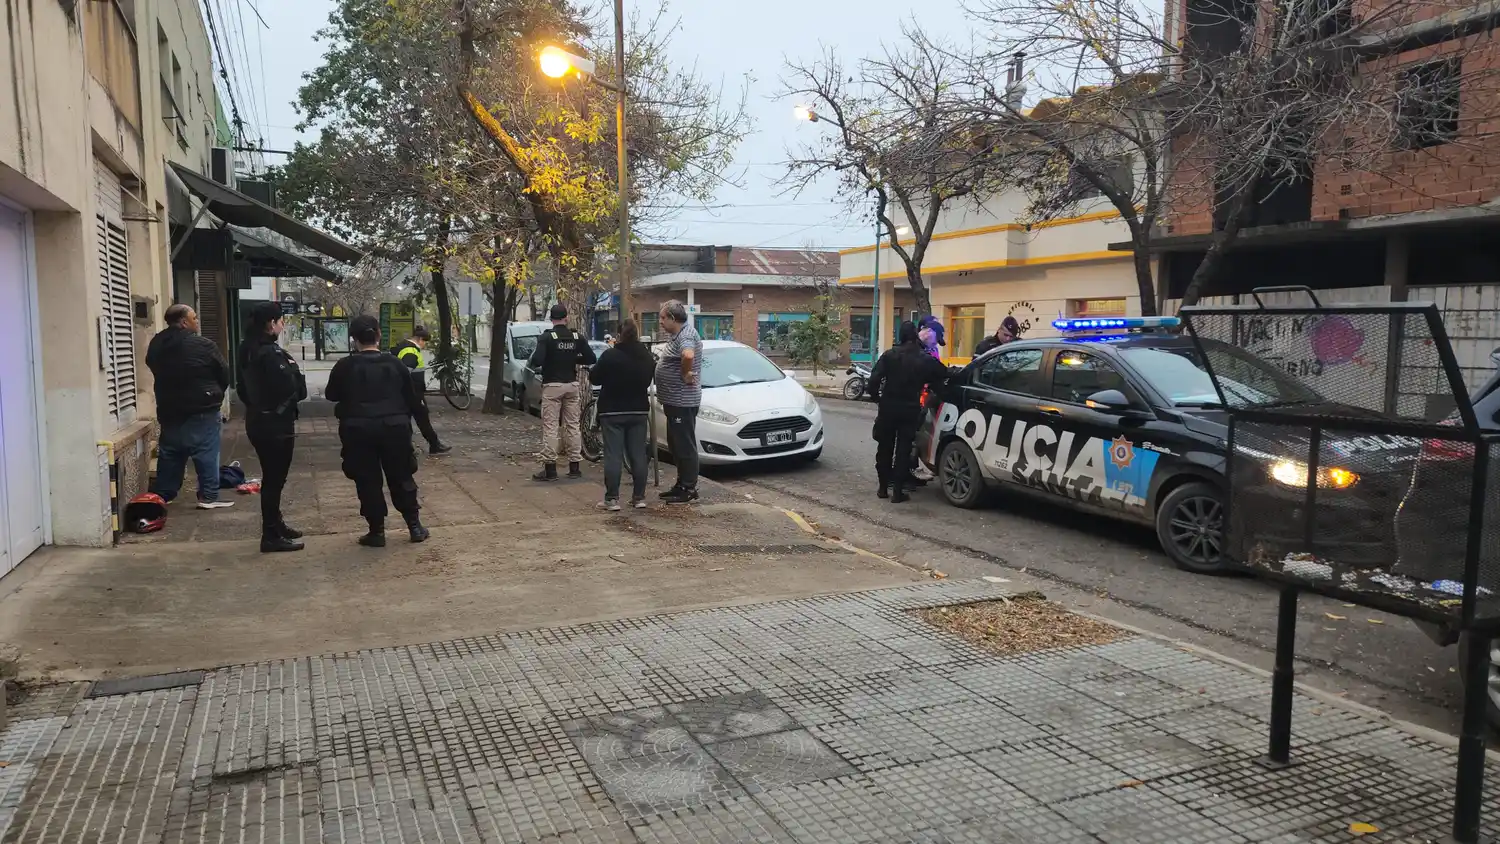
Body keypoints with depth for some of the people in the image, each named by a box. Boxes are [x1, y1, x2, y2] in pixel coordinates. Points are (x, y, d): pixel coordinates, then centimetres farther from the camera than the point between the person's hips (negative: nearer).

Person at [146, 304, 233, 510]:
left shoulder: (156, 345, 6)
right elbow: (224, 375, -6)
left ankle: (162, 495, 20)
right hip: (202, 410, -6)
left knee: (169, 453, 14)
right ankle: (208, 496, -1)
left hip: (168, 409, 6)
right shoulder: (203, 345, -14)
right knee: (206, 453, -1)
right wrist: (215, 396, 12)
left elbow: (157, 372, 15)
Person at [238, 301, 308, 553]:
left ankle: (275, 525, 32)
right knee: (274, 479, -3)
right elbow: (289, 388, -24)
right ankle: (271, 536, 2)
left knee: (271, 477, 20)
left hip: (257, 420, 10)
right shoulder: (272, 352, -20)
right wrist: (294, 371, -4)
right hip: (276, 423, -9)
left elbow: (243, 388, 15)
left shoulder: (248, 350, 9)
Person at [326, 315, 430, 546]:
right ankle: (414, 526, 14)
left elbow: (331, 395, 10)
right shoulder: (394, 364, 2)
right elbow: (413, 399, 6)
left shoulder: (345, 366, -4)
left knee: (367, 481, 7)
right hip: (394, 427, 2)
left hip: (359, 430, -2)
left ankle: (377, 531, 8)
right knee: (401, 477, 13)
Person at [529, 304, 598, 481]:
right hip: (572, 385, 4)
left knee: (550, 427, -1)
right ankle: (575, 466, 13)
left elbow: (537, 361, -19)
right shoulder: (577, 337, 4)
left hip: (552, 386, -4)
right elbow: (592, 359, 3)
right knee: (573, 426, 10)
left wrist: (532, 365, 4)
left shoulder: (546, 337, -9)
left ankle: (550, 468, -2)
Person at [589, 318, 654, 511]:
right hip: (638, 411, 4)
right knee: (638, 455, 8)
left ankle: (612, 499, -3)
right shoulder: (647, 357, 2)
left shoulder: (610, 355, -15)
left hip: (612, 412, -4)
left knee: (613, 455, -2)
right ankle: (639, 497, 10)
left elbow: (594, 378, -6)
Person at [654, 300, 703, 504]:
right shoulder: (678, 335, 16)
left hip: (682, 401, -11)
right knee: (676, 445, 17)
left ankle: (689, 489, 2)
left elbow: (688, 356, -38)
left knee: (685, 446, -4)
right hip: (675, 401, 11)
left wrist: (685, 374, -23)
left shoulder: (686, 335, -17)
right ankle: (681, 484, 26)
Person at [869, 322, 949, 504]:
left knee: (884, 447, 13)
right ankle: (897, 491, 2)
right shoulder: (925, 359, -4)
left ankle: (883, 487, 19)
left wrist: (877, 397, 4)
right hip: (910, 409, 0)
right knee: (903, 450, 4)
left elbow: (874, 380, -12)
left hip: (888, 407, 1)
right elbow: (944, 374, 6)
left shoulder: (889, 355, -6)